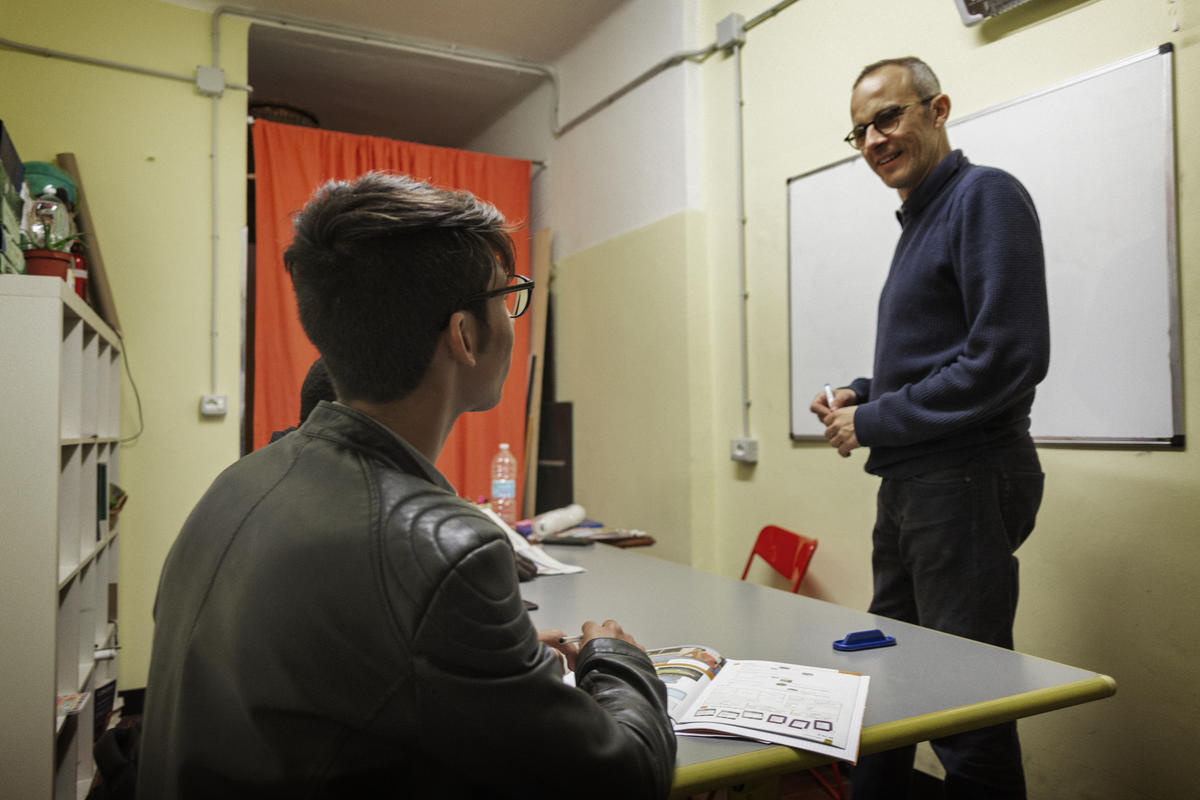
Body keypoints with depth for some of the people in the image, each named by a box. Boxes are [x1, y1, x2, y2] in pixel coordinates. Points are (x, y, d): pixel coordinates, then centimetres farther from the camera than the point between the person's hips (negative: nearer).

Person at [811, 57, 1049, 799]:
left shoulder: (985, 196, -10)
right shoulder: (920, 216, 17)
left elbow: (1010, 356, -20)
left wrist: (875, 423, -14)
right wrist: (863, 393, 6)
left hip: (965, 480, -9)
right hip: (909, 484, 9)